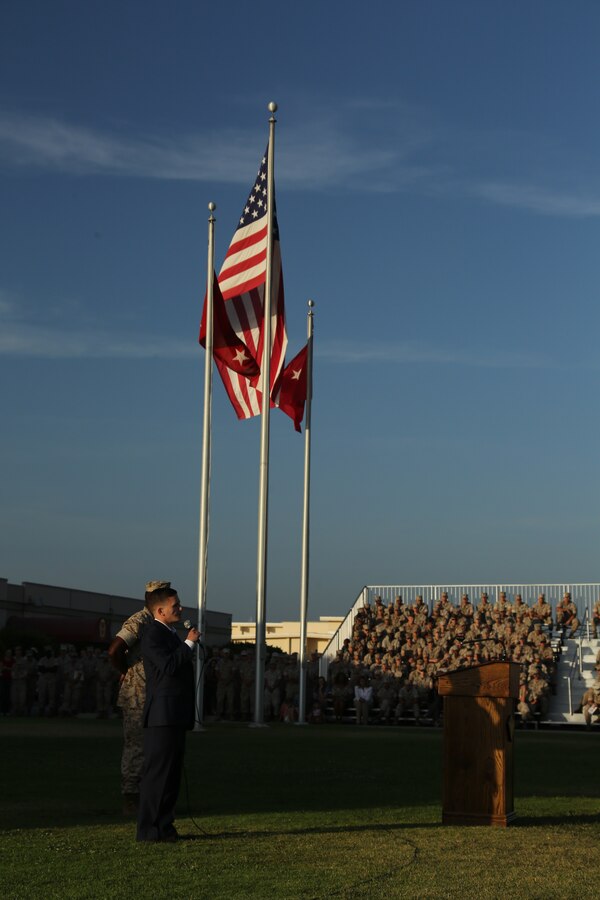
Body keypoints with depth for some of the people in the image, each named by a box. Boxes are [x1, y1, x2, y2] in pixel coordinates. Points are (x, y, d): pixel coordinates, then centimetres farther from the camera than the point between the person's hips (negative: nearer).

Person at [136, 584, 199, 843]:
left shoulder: (170, 634, 21)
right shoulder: (153, 634, -11)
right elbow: (169, 666, -23)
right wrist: (189, 643, -14)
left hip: (175, 716, 10)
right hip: (163, 715, -10)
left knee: (171, 773, 11)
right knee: (157, 773, -8)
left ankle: (163, 826, 16)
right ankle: (148, 830, -5)